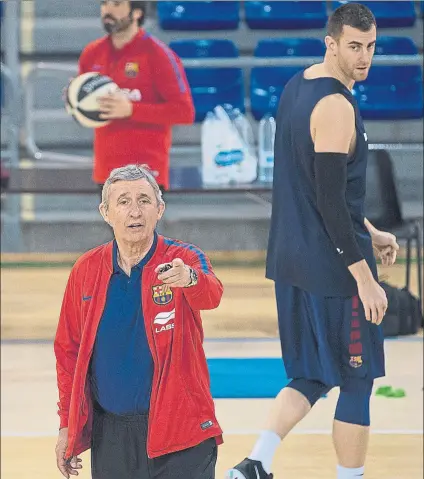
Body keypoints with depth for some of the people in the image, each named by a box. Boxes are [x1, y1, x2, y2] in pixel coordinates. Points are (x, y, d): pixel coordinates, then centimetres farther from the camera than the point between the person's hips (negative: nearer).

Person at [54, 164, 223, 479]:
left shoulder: (183, 260, -6)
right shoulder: (86, 270, 4)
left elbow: (211, 295, -29)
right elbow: (68, 350, 12)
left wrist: (189, 279, -52)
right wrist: (67, 424, 10)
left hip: (178, 432, -3)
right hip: (109, 437, 3)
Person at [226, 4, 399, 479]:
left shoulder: (295, 88, 11)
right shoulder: (337, 106, -18)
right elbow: (330, 199, -23)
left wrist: (368, 233, 25)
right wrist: (365, 278, -20)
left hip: (293, 261, 9)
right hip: (335, 269, -9)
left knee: (311, 378, 16)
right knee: (356, 382, 5)